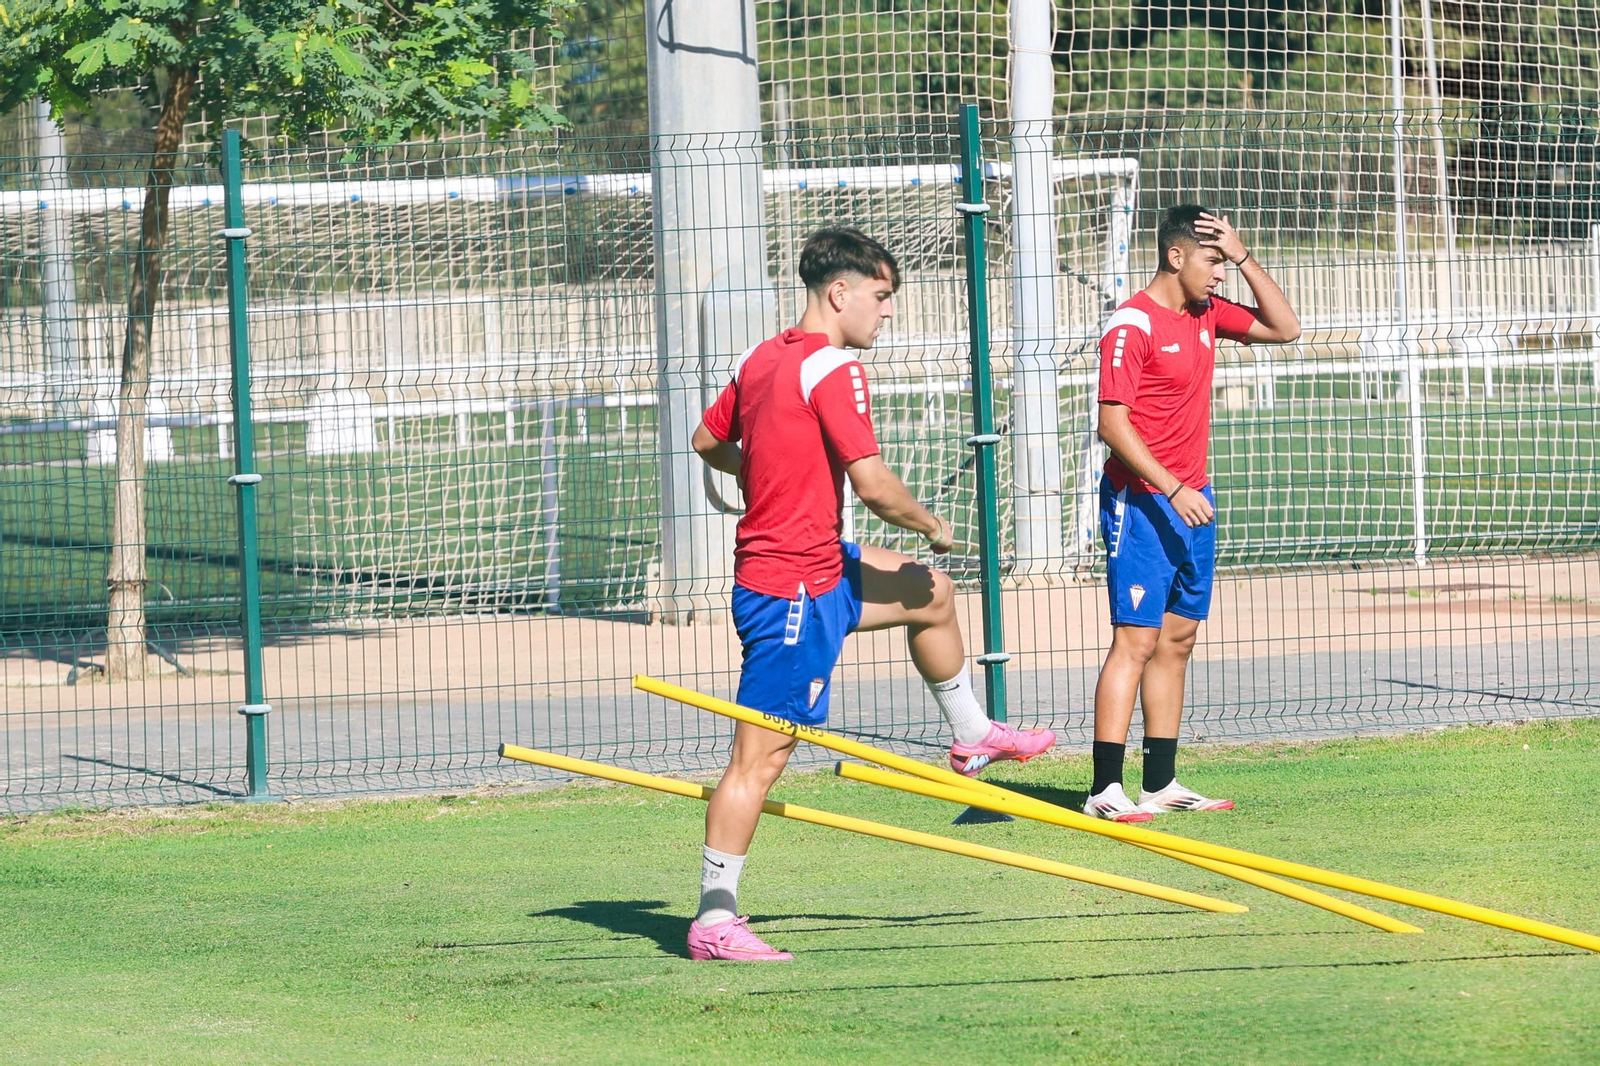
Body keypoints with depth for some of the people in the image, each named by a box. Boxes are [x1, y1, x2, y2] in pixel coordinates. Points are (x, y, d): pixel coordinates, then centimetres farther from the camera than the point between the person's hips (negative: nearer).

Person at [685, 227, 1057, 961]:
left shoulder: (760, 360, 7)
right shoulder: (833, 370, -19)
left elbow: (707, 441, 22)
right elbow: (873, 486, -23)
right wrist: (932, 528, -5)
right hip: (796, 590, -10)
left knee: (930, 595, 27)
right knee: (761, 756, -7)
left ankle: (971, 735, 47)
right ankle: (714, 921, -5)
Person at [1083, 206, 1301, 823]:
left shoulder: (1206, 314, 10)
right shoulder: (1132, 326, -14)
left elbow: (1284, 328, 17)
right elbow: (1113, 424, -17)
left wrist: (1243, 258, 5)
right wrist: (1173, 489, -23)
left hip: (1191, 501, 8)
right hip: (1141, 503, -8)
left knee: (1177, 640, 9)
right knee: (1136, 640, -12)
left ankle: (1161, 783, 13)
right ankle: (1104, 789, -14)